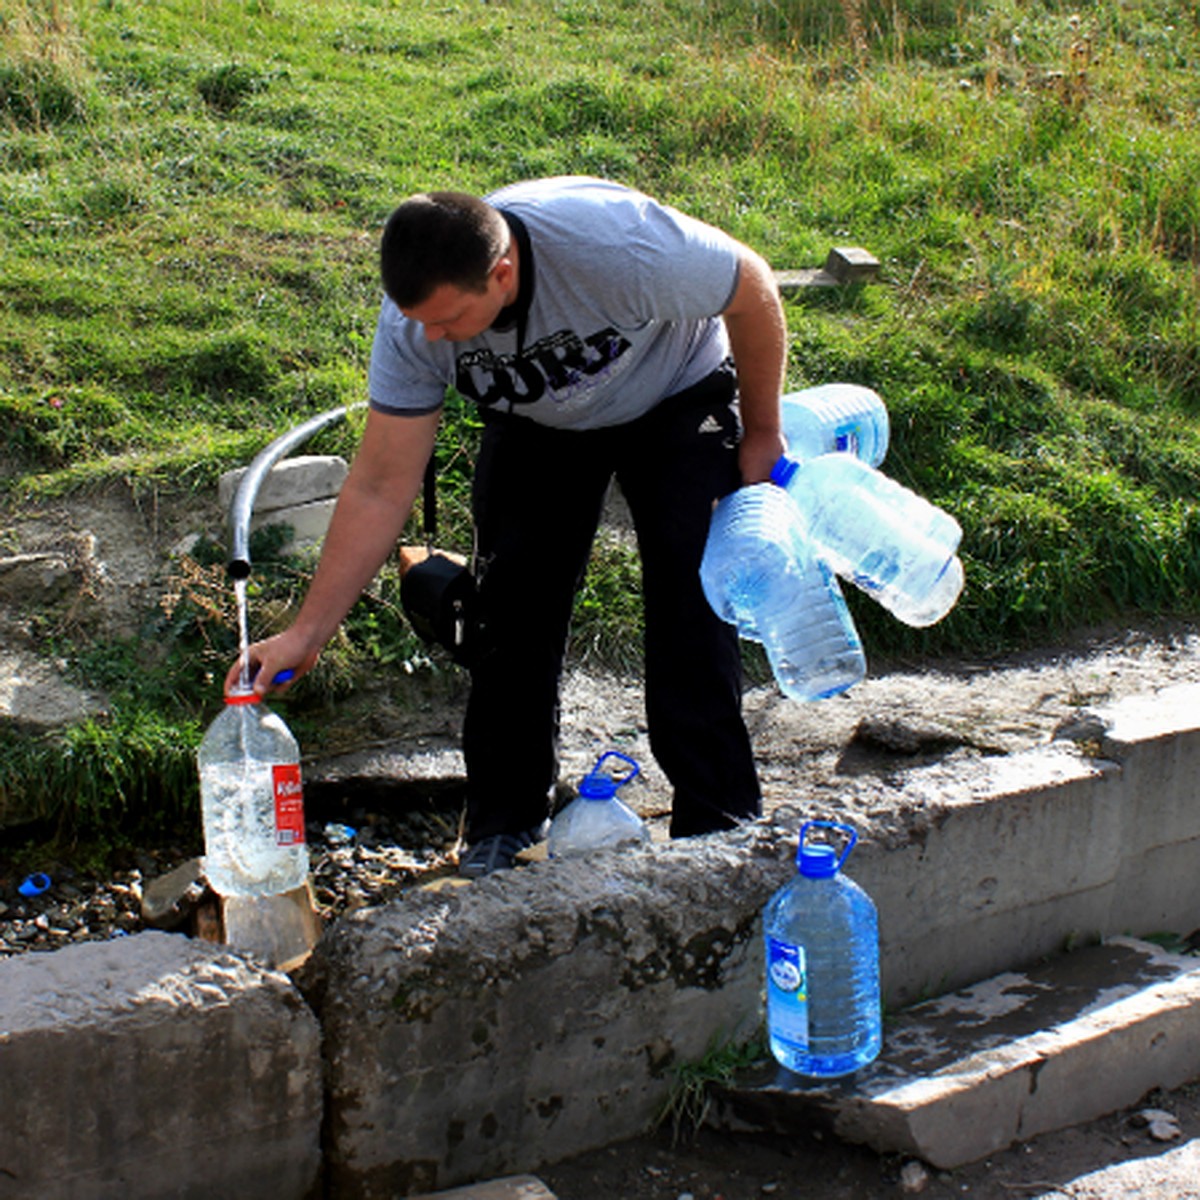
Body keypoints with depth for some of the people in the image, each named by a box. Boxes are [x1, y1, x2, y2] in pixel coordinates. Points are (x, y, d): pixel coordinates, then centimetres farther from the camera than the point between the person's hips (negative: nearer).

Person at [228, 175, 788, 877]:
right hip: (536, 422, 3)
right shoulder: (413, 323, -27)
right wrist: (307, 632, -24)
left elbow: (754, 289, -22)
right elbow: (381, 488, -21)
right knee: (511, 610, -7)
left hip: (675, 402, -3)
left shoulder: (618, 244, -40)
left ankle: (719, 829, 1)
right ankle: (504, 826, 10)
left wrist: (762, 434, -10)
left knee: (694, 613, -13)